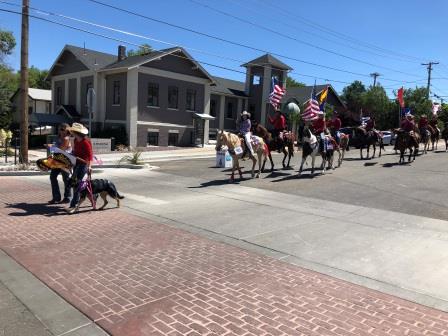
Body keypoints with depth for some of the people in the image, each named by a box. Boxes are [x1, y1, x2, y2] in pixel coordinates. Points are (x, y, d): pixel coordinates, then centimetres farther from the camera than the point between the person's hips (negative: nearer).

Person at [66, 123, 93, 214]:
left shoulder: (85, 142, -19)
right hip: (76, 163, 9)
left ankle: (73, 205, -11)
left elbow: (90, 155, -23)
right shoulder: (76, 140, 6)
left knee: (77, 183, -12)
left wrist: (89, 166, -33)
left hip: (84, 164, -9)